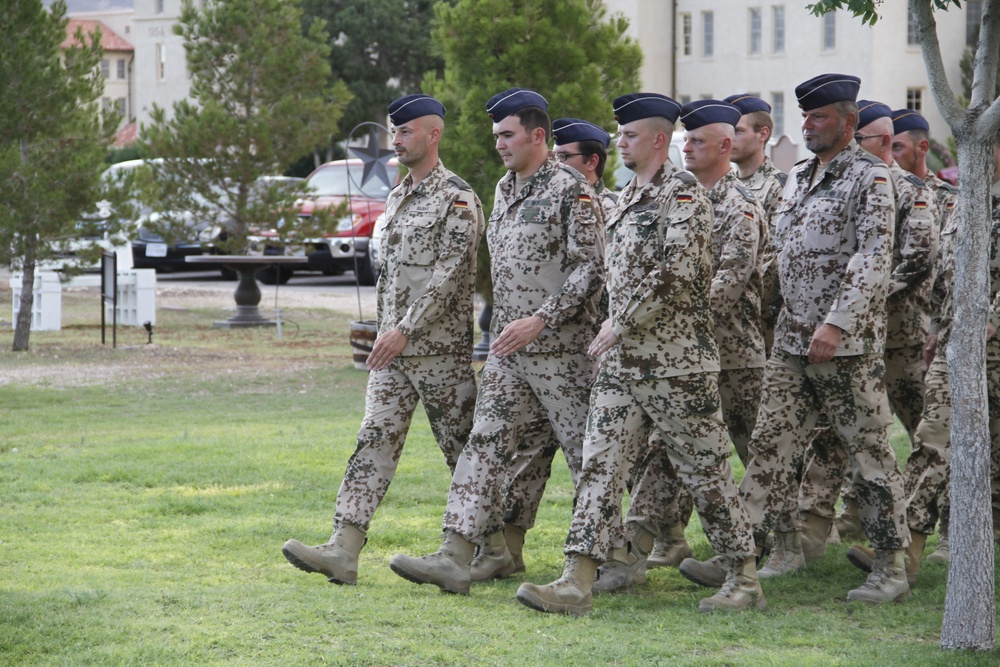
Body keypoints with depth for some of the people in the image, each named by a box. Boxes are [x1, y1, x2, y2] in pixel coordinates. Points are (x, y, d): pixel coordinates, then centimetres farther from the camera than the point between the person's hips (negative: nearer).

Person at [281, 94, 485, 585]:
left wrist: (406, 329, -23)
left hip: (441, 349, -7)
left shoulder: (457, 200, -10)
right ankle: (343, 551, -14)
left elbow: (450, 273, -19)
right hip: (393, 346, 7)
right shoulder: (396, 198, 16)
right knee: (375, 440, -4)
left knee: (462, 448, 3)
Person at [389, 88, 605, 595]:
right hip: (507, 349, 8)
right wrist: (500, 329, 19)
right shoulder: (505, 189, 15)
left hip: (560, 349, -8)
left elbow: (590, 269, -16)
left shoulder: (571, 190, -10)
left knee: (585, 453, 1)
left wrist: (540, 320, -22)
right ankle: (456, 555, -8)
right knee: (484, 444, -2)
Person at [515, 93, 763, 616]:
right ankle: (577, 583, -5)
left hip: (678, 362, -8)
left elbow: (678, 270, -21)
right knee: (600, 467, -1)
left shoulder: (683, 194, -11)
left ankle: (745, 581, 11)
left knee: (705, 472, 0)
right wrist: (615, 324, 13)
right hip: (622, 364, 8)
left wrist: (622, 325, -17)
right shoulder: (627, 199, 17)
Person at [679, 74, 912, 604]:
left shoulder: (870, 177, -8)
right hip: (791, 341, 7)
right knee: (770, 445, 4)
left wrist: (837, 324, -25)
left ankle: (891, 569, 7)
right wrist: (794, 323, 14)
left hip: (847, 344, -7)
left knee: (869, 453, -1)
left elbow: (873, 259, -18)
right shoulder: (798, 177, 15)